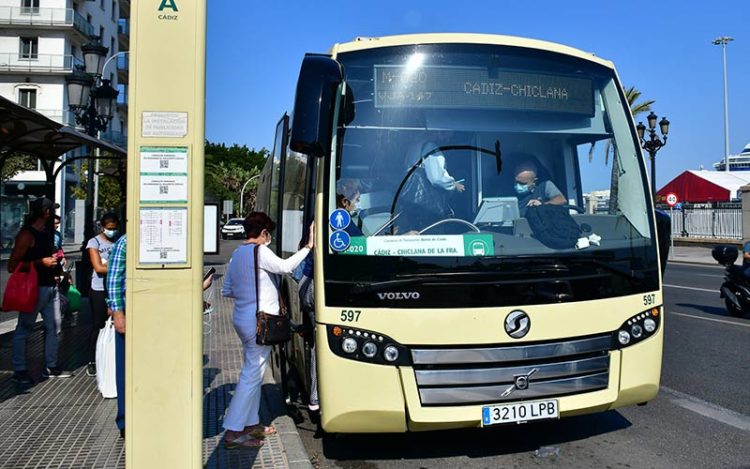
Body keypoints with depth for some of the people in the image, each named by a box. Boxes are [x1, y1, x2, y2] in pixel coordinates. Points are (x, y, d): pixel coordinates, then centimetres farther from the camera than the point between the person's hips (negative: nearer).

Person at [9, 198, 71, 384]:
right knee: (24, 329, 2)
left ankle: (51, 367, 23)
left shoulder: (47, 233, 13)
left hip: (51, 286, 9)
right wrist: (41, 262, -19)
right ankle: (19, 371, 12)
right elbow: (12, 266, -16)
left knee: (53, 327, 12)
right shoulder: (27, 235, -13)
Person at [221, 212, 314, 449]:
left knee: (252, 372, 18)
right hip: (258, 320, -10)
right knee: (252, 375, -4)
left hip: (242, 319, 10)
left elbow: (226, 290, 17)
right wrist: (308, 247, -21)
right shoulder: (260, 251, -13)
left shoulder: (237, 254, 14)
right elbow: (285, 266, -28)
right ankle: (233, 432, -1)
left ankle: (251, 424, 26)